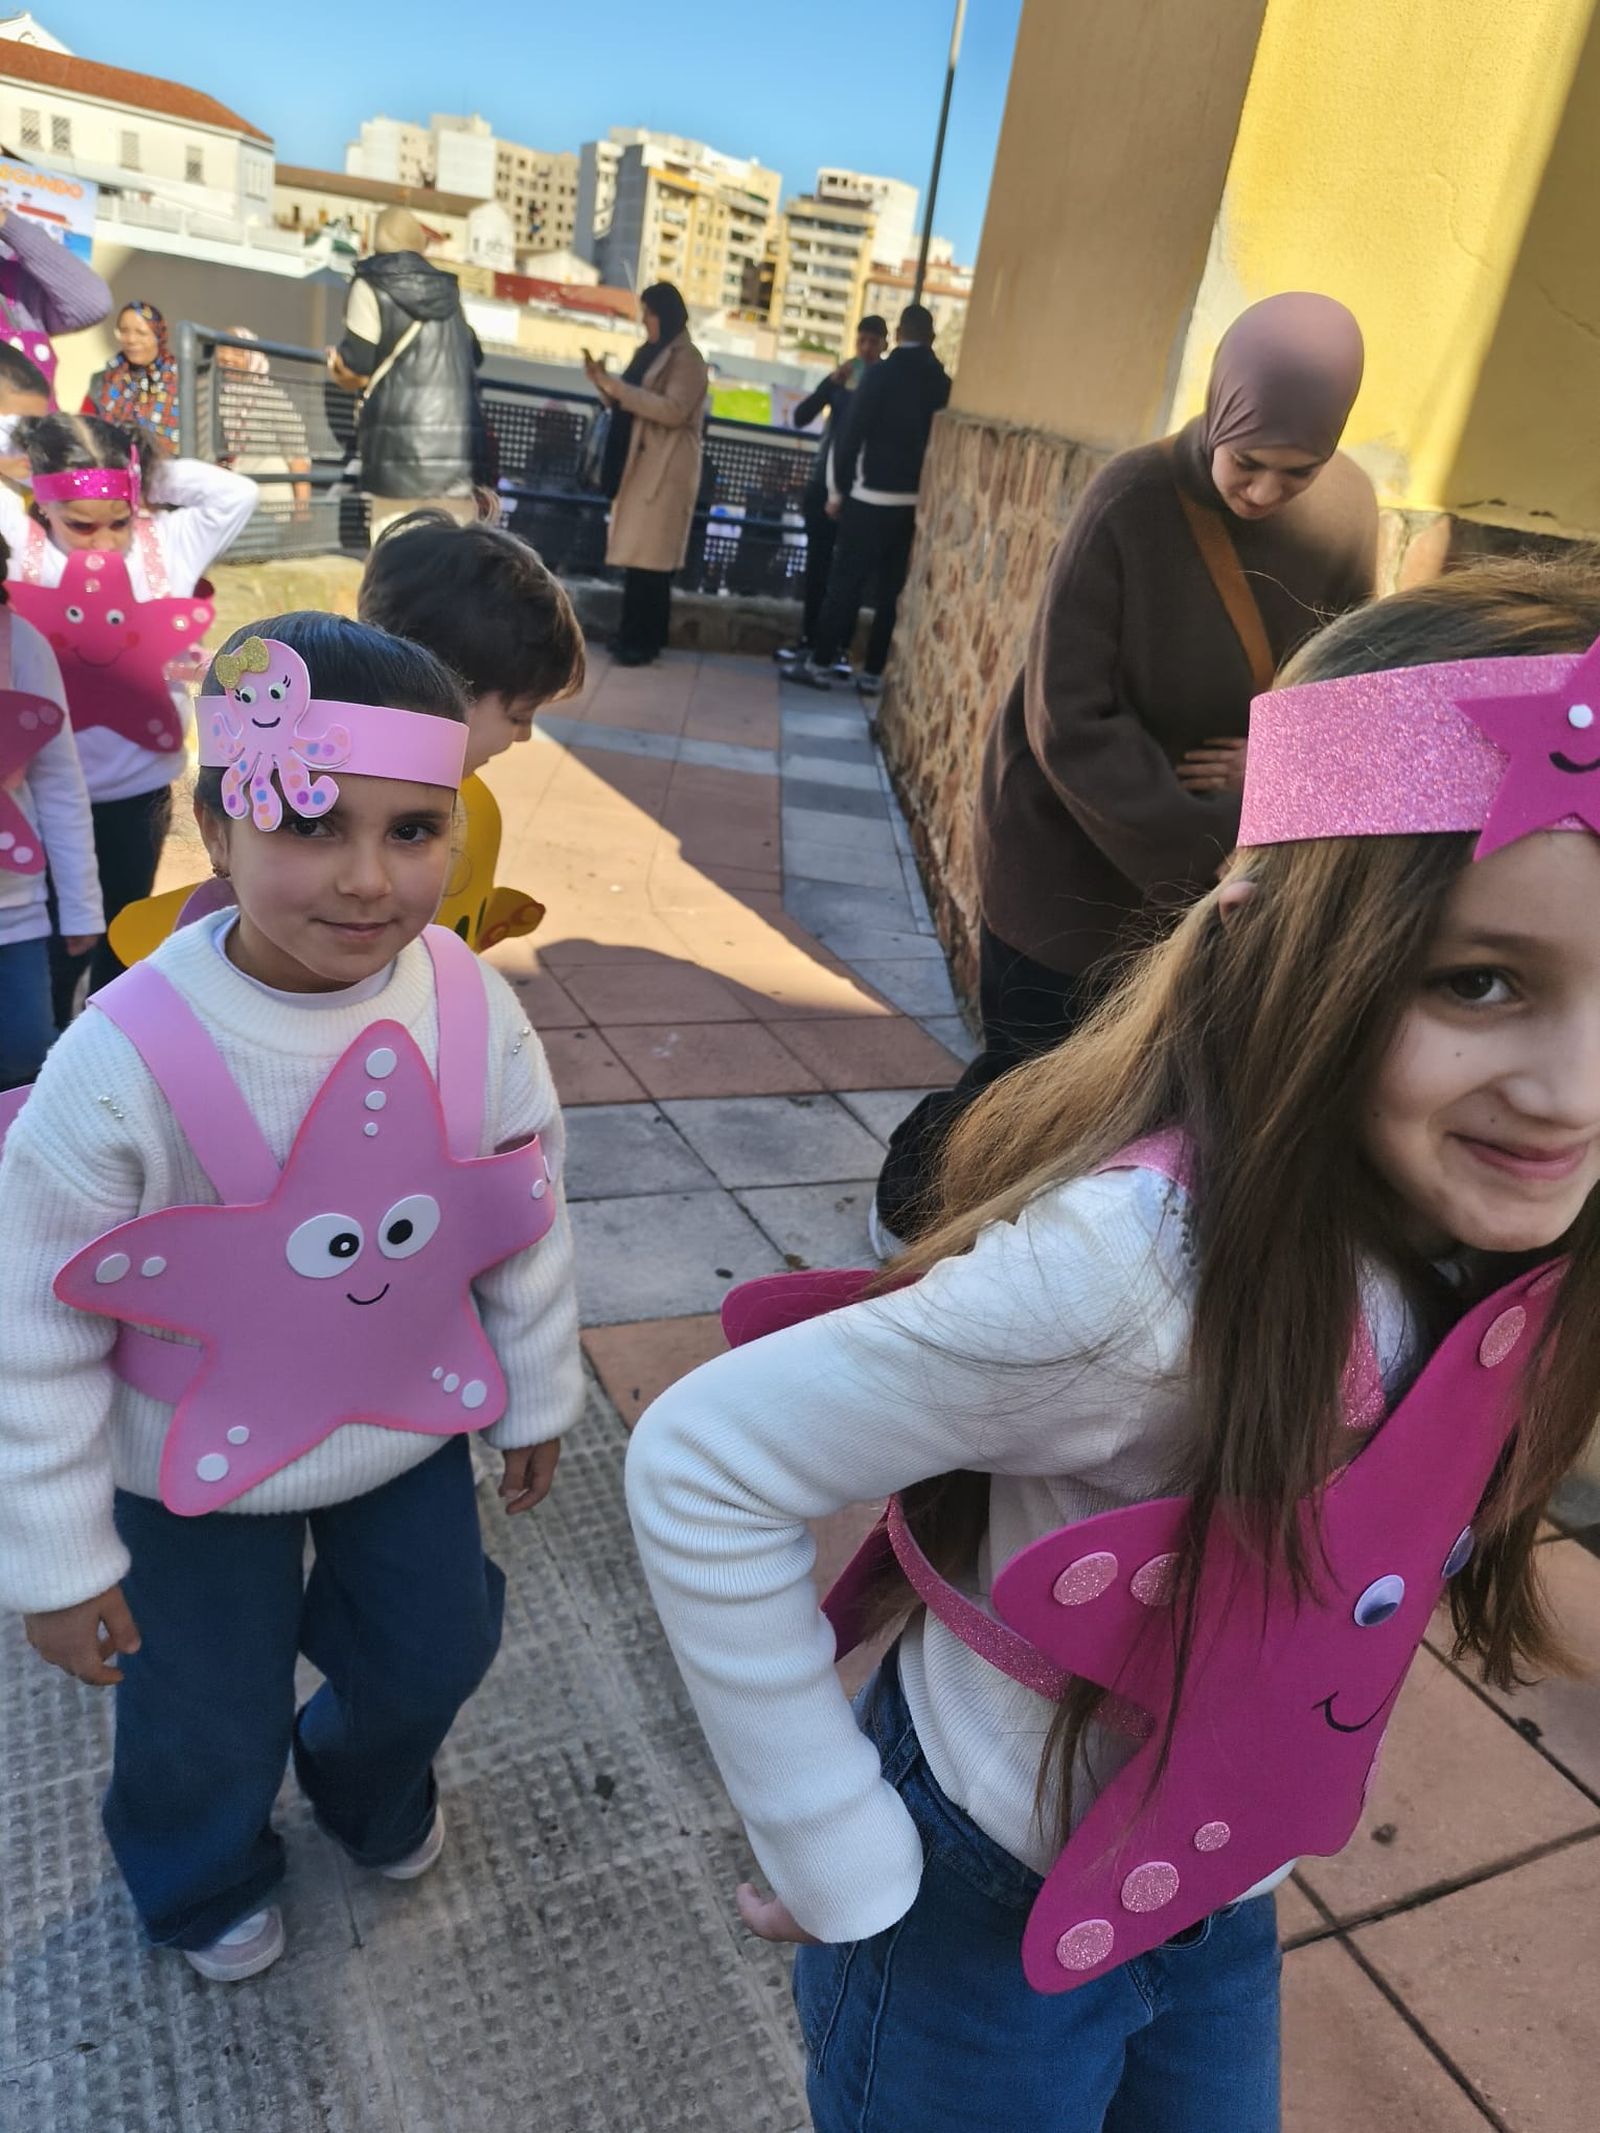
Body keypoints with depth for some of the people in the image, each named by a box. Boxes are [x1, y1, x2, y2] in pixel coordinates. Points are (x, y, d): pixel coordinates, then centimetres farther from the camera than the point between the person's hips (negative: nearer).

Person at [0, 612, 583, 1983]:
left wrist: (539, 1395, 7)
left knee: (431, 1655, 25)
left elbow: (528, 1220, -4)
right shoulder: (128, 1062, -31)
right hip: (199, 1470, -2)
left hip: (412, 1424, 3)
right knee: (210, 1722, 21)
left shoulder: (477, 1015, -21)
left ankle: (374, 1794, 63)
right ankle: (206, 1883, 59)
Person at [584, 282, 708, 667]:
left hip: (665, 469, -8)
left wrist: (615, 386, -19)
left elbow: (674, 410, -20)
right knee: (638, 555, 4)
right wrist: (602, 381, 5)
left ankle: (643, 641, -7)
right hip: (640, 464, 8)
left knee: (649, 557, -10)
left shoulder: (688, 358, -6)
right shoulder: (649, 353, 19)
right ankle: (637, 636, 9)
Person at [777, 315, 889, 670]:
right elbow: (800, 418, 2)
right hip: (825, 482, 4)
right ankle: (808, 639, 15)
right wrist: (832, 383, -11)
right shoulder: (841, 377, 10)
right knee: (817, 563, 7)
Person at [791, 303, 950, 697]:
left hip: (871, 499, -3)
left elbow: (850, 435, -7)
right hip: (918, 504, 3)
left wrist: (837, 491, 0)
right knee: (892, 590, 8)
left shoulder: (881, 374, -6)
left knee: (845, 581, 3)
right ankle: (873, 673, 9)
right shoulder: (944, 384, 4)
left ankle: (821, 663, 6)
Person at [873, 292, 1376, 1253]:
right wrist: (1209, 861, -26)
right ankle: (909, 1203, 31)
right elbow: (1070, 723, -23)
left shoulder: (1348, 511, -6)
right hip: (1070, 849, -4)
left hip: (1225, 860, 5)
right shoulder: (1132, 501, -21)